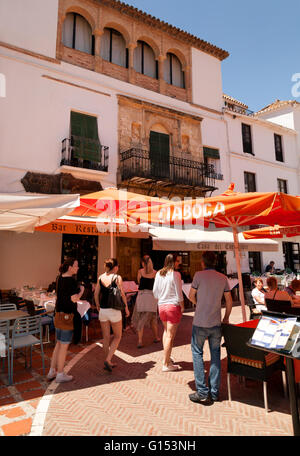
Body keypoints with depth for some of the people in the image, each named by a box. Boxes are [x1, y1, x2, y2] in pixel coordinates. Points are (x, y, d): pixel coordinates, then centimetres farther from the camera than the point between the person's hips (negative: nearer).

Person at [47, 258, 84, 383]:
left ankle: (52, 371, 28)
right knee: (64, 345, 4)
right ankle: (60, 375, 16)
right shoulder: (71, 280, -19)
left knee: (59, 343, 19)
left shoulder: (59, 278, 6)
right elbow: (74, 299, -23)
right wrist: (82, 290, -6)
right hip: (68, 315, -8)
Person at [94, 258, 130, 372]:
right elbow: (122, 294, -9)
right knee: (117, 337, 12)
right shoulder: (117, 277, -9)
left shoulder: (101, 277, 4)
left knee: (106, 338, 15)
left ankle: (107, 362, 23)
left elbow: (96, 294, 6)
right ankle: (108, 359, 1)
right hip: (114, 310, -4)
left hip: (102, 310, 5)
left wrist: (98, 306, 20)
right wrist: (126, 307, 3)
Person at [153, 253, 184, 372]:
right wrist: (182, 307, -1)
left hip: (161, 306, 6)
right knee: (170, 335, 1)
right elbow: (179, 293, -12)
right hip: (173, 306, -6)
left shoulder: (158, 274, 3)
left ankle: (167, 358, 33)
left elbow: (155, 292, 9)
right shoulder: (175, 274, -14)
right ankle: (166, 364, 9)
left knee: (166, 331, 24)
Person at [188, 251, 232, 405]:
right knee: (215, 355, 15)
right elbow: (229, 301, 7)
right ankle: (214, 393, 21)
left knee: (197, 354, 9)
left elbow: (191, 296, 0)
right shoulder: (223, 278, 3)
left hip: (200, 323, -4)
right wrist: (226, 318, 20)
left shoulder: (199, 275, -8)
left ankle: (202, 393, 9)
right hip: (216, 323, 4)